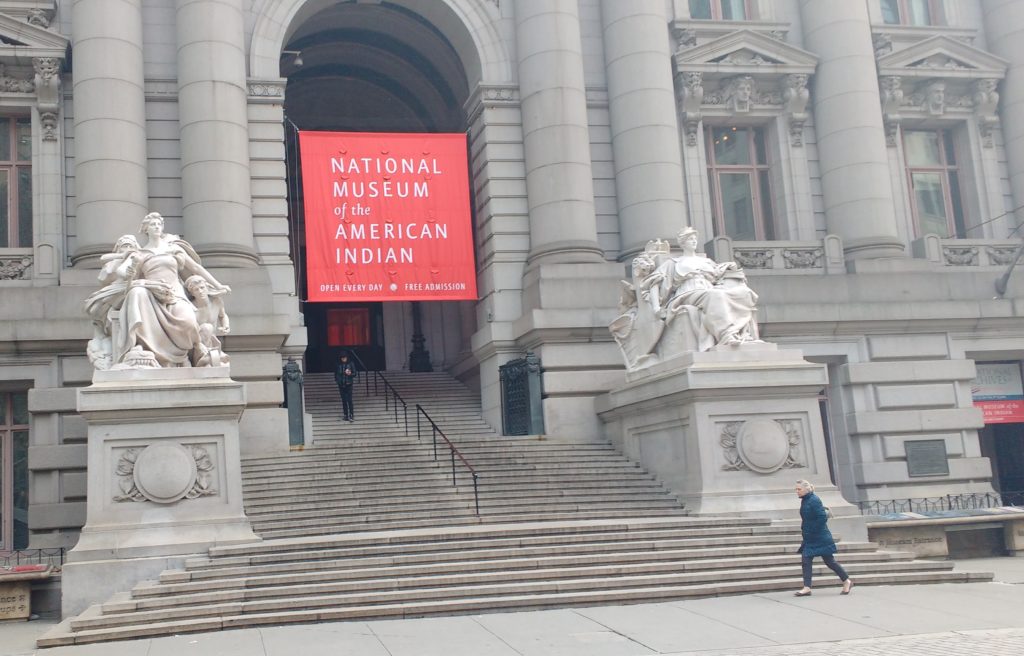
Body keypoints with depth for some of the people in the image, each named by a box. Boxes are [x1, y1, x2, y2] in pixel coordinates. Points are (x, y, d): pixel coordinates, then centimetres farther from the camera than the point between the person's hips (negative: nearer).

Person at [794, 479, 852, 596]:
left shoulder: (814, 501, -19)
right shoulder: (804, 501, 9)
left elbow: (822, 518, -24)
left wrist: (811, 530, -20)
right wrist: (804, 528, 10)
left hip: (820, 538, -9)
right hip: (809, 539, 9)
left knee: (829, 561, 1)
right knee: (805, 560, 2)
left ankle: (847, 581, 17)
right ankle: (807, 588, 4)